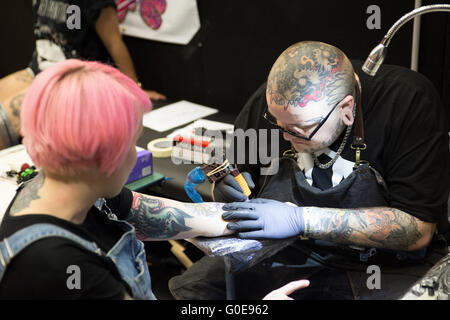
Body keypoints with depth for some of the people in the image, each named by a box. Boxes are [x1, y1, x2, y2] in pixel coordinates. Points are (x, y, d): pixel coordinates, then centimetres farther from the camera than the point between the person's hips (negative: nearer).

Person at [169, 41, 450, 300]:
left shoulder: (411, 101, -20)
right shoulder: (272, 100, -7)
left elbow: (419, 229, -23)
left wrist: (301, 220, -28)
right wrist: (227, 190, -15)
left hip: (386, 264, -2)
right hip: (289, 253, 3)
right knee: (190, 287, -16)